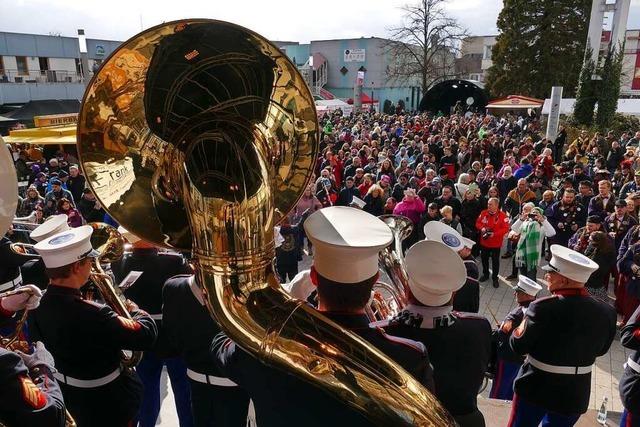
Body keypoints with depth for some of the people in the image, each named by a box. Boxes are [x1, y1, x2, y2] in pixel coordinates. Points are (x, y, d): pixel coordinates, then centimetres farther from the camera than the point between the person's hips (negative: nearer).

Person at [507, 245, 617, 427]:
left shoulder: (544, 307, -26)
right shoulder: (607, 312, -10)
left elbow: (518, 345, -16)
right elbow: (601, 349, 7)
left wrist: (525, 320, 0)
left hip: (535, 389, -3)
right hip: (575, 395, 4)